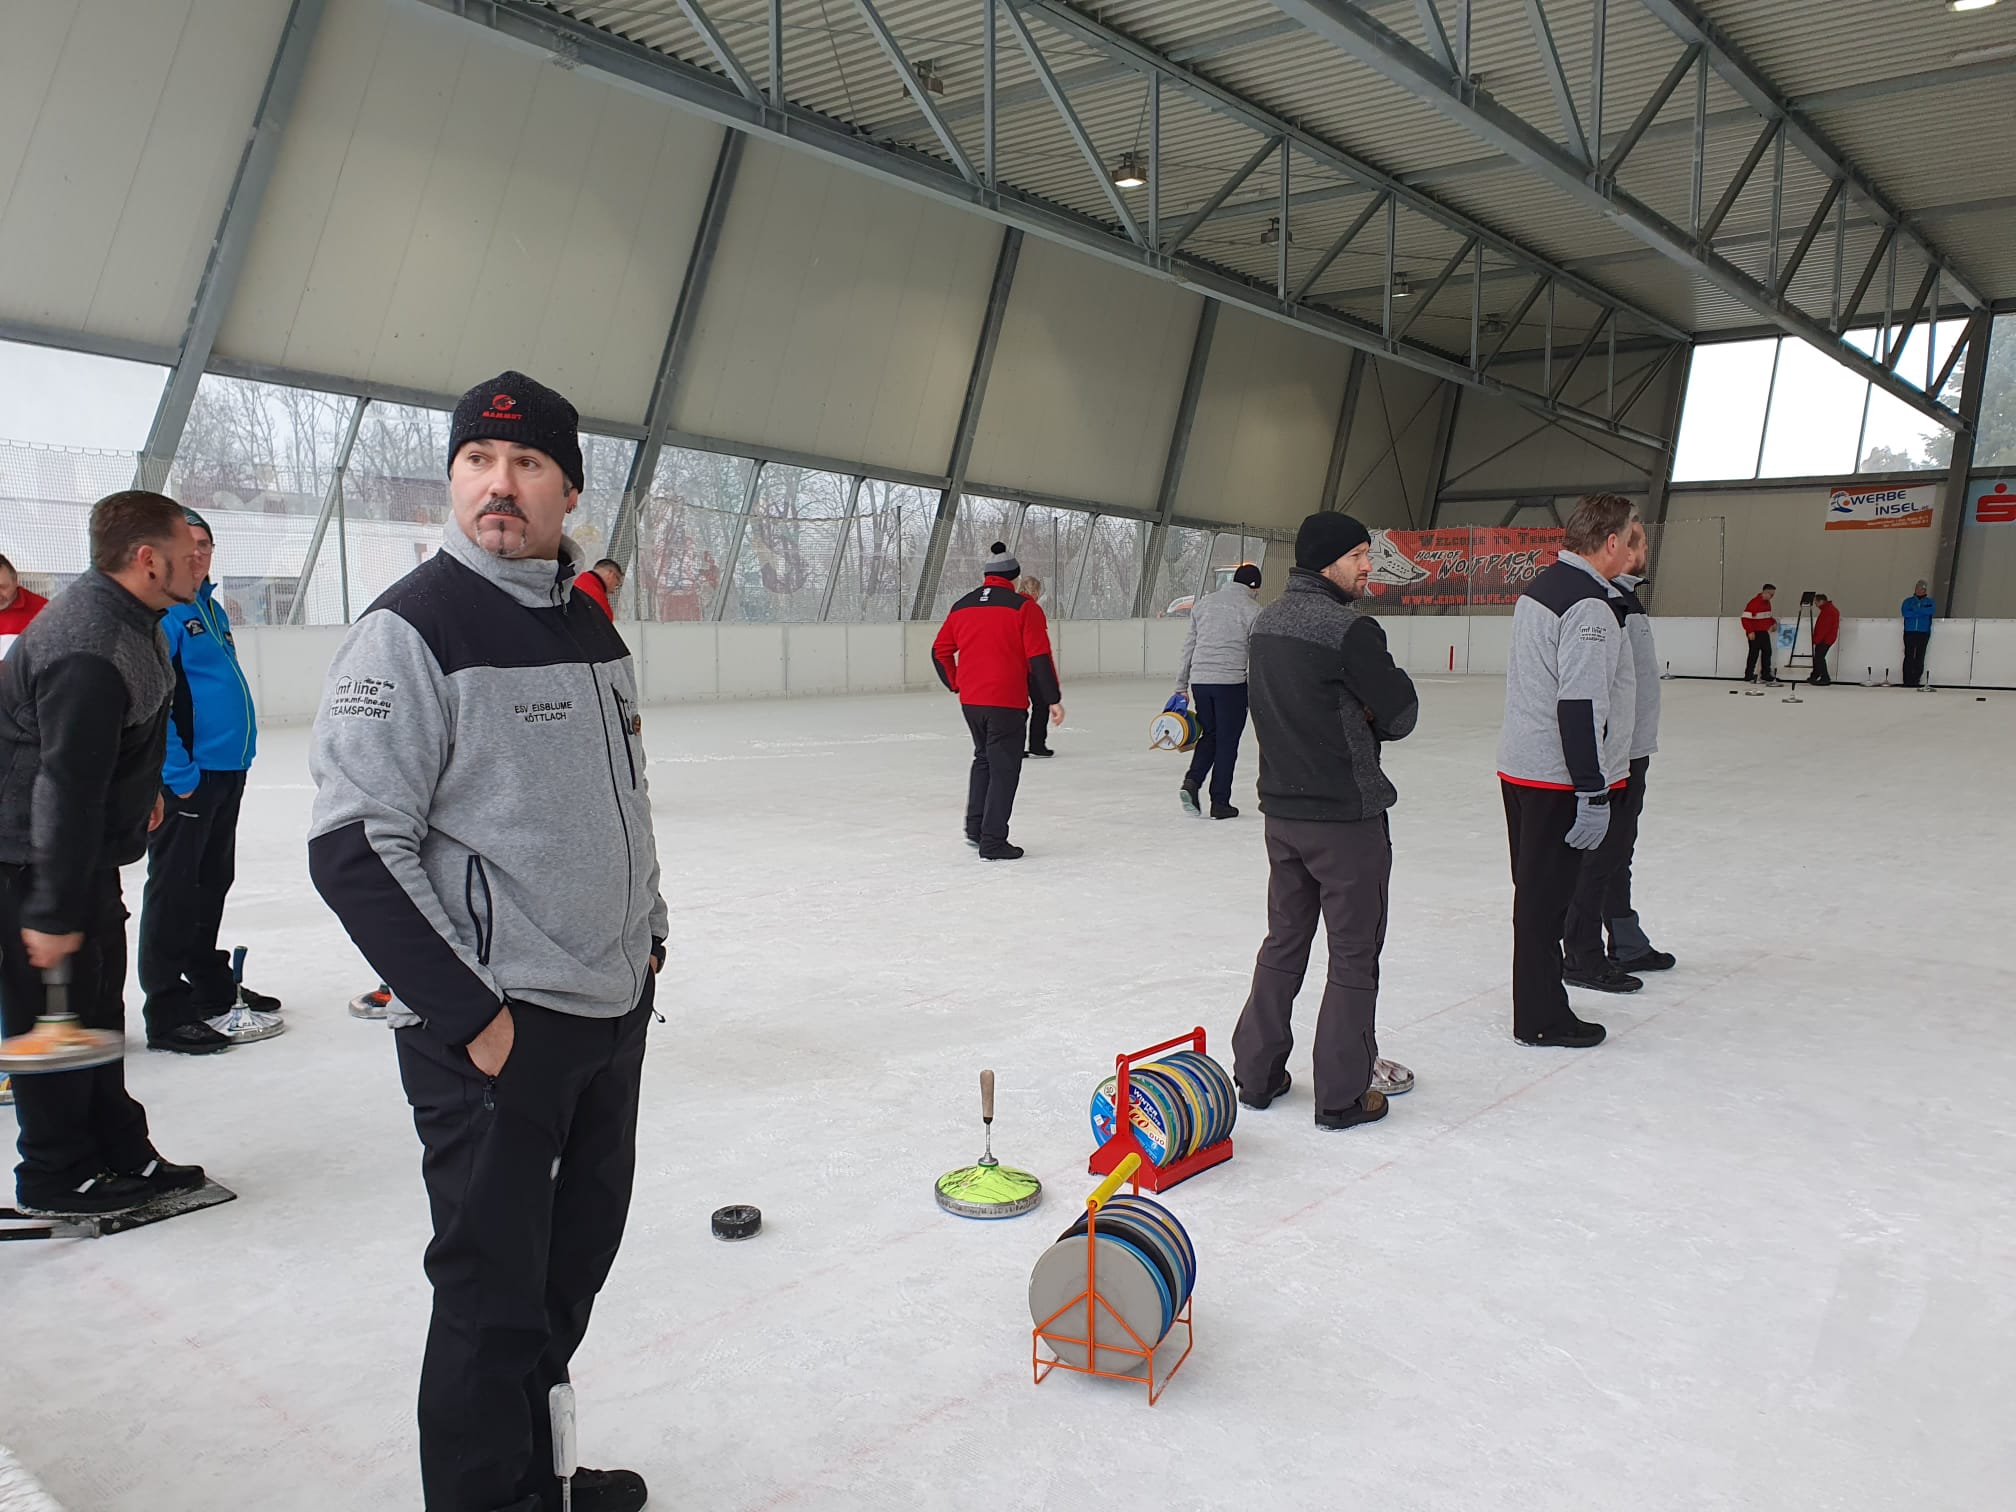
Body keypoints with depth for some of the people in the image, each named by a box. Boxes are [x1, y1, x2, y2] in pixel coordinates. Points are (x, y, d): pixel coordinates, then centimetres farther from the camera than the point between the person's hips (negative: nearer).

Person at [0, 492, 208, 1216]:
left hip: (86, 847, 10)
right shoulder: (88, 653, -30)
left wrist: (145, 787, 34)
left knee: (98, 1001, 16)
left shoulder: (124, 616, 4)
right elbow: (67, 787, -30)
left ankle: (119, 1152, 27)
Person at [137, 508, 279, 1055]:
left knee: (212, 883, 18)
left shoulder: (211, 609, 15)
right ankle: (167, 1014, 5)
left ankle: (211, 985, 31)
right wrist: (179, 774, -21)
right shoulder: (156, 612, -13)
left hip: (227, 771, 9)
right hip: (185, 776, -9)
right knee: (174, 890, -2)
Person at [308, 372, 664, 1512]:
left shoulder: (592, 624, 10)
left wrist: (648, 934, 17)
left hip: (614, 1009, 8)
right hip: (490, 1033, -8)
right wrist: (470, 1012, -18)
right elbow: (353, 849, -18)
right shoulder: (412, 629, -14)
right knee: (495, 1287, 2)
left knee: (578, 1252, 20)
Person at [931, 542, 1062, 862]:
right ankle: (993, 843, 3)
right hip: (1007, 703, -6)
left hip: (970, 702, 6)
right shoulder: (1022, 607, -8)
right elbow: (1038, 657, -12)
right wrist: (1053, 699, -7)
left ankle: (975, 828, 24)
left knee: (984, 758, 24)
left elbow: (940, 651, 14)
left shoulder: (962, 607, 9)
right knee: (1004, 769, 2)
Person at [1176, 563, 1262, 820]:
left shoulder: (1203, 604, 11)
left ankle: (1192, 781, -1)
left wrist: (1181, 686, 16)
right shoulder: (1252, 610, -2)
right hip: (1231, 683, -4)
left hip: (1199, 681, 4)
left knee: (1209, 734, 20)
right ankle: (1220, 802, 9)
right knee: (1227, 741, 6)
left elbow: (1189, 647, 13)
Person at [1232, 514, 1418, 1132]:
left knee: (1284, 942, 18)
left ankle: (1256, 1074, 26)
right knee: (1354, 955, 4)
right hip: (1346, 813, -8)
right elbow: (1400, 714, -13)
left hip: (1281, 807, 8)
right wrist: (1369, 720, 6)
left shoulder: (1266, 621, 8)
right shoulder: (1348, 627, -18)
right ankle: (1343, 1094, 12)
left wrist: (1354, 721, 4)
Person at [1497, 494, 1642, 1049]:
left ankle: (1537, 1004, 29)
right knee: (1547, 895, 0)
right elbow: (1580, 704, -25)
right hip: (1558, 777, -10)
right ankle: (1541, 1019, 10)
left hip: (1520, 766, 10)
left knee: (1536, 889, 17)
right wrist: (1593, 793, -22)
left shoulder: (1540, 587, 12)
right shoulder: (1589, 604, -19)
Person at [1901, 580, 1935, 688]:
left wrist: (1916, 609, -11)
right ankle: (1907, 681, -6)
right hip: (1909, 632, 0)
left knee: (1920, 657, -3)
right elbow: (1905, 613, -5)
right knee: (1909, 656, -5)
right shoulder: (1908, 601, 14)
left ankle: (1916, 681, -1)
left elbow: (1932, 610, -9)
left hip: (1923, 633, 0)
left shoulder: (1929, 601, 14)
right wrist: (1922, 612, -9)